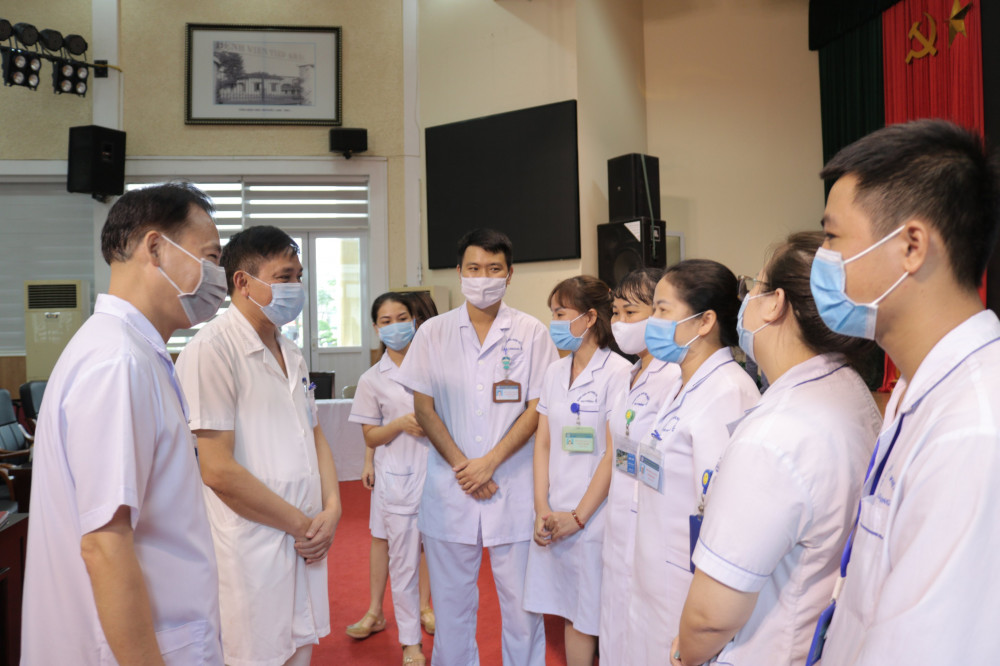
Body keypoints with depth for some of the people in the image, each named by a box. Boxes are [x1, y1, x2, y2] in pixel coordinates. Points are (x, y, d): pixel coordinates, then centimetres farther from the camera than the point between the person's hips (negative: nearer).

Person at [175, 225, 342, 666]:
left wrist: (331, 509, -1)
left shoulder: (290, 354, 11)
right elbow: (218, 470, -21)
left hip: (306, 542, 8)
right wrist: (301, 524, -12)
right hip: (253, 546, -7)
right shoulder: (212, 349, -17)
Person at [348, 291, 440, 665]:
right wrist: (401, 424, -14)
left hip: (436, 469, 1)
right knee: (403, 562, 5)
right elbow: (371, 437, 3)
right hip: (398, 476, -1)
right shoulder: (372, 379, 1)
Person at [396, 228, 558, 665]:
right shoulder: (433, 333, 4)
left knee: (521, 597, 7)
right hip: (450, 486, 1)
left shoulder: (531, 333, 0)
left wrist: (489, 463, -11)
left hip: (514, 486, -1)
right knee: (451, 599, 12)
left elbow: (537, 408, -2)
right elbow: (423, 408, 2)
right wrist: (462, 466, -8)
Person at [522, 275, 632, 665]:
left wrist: (578, 516, -11)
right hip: (554, 517, 6)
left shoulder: (617, 373, -11)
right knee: (570, 613, 16)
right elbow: (543, 443, 8)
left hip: (593, 516, -5)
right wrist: (543, 510, -2)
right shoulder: (554, 373, 8)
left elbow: (614, 454, -13)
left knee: (593, 616, 6)